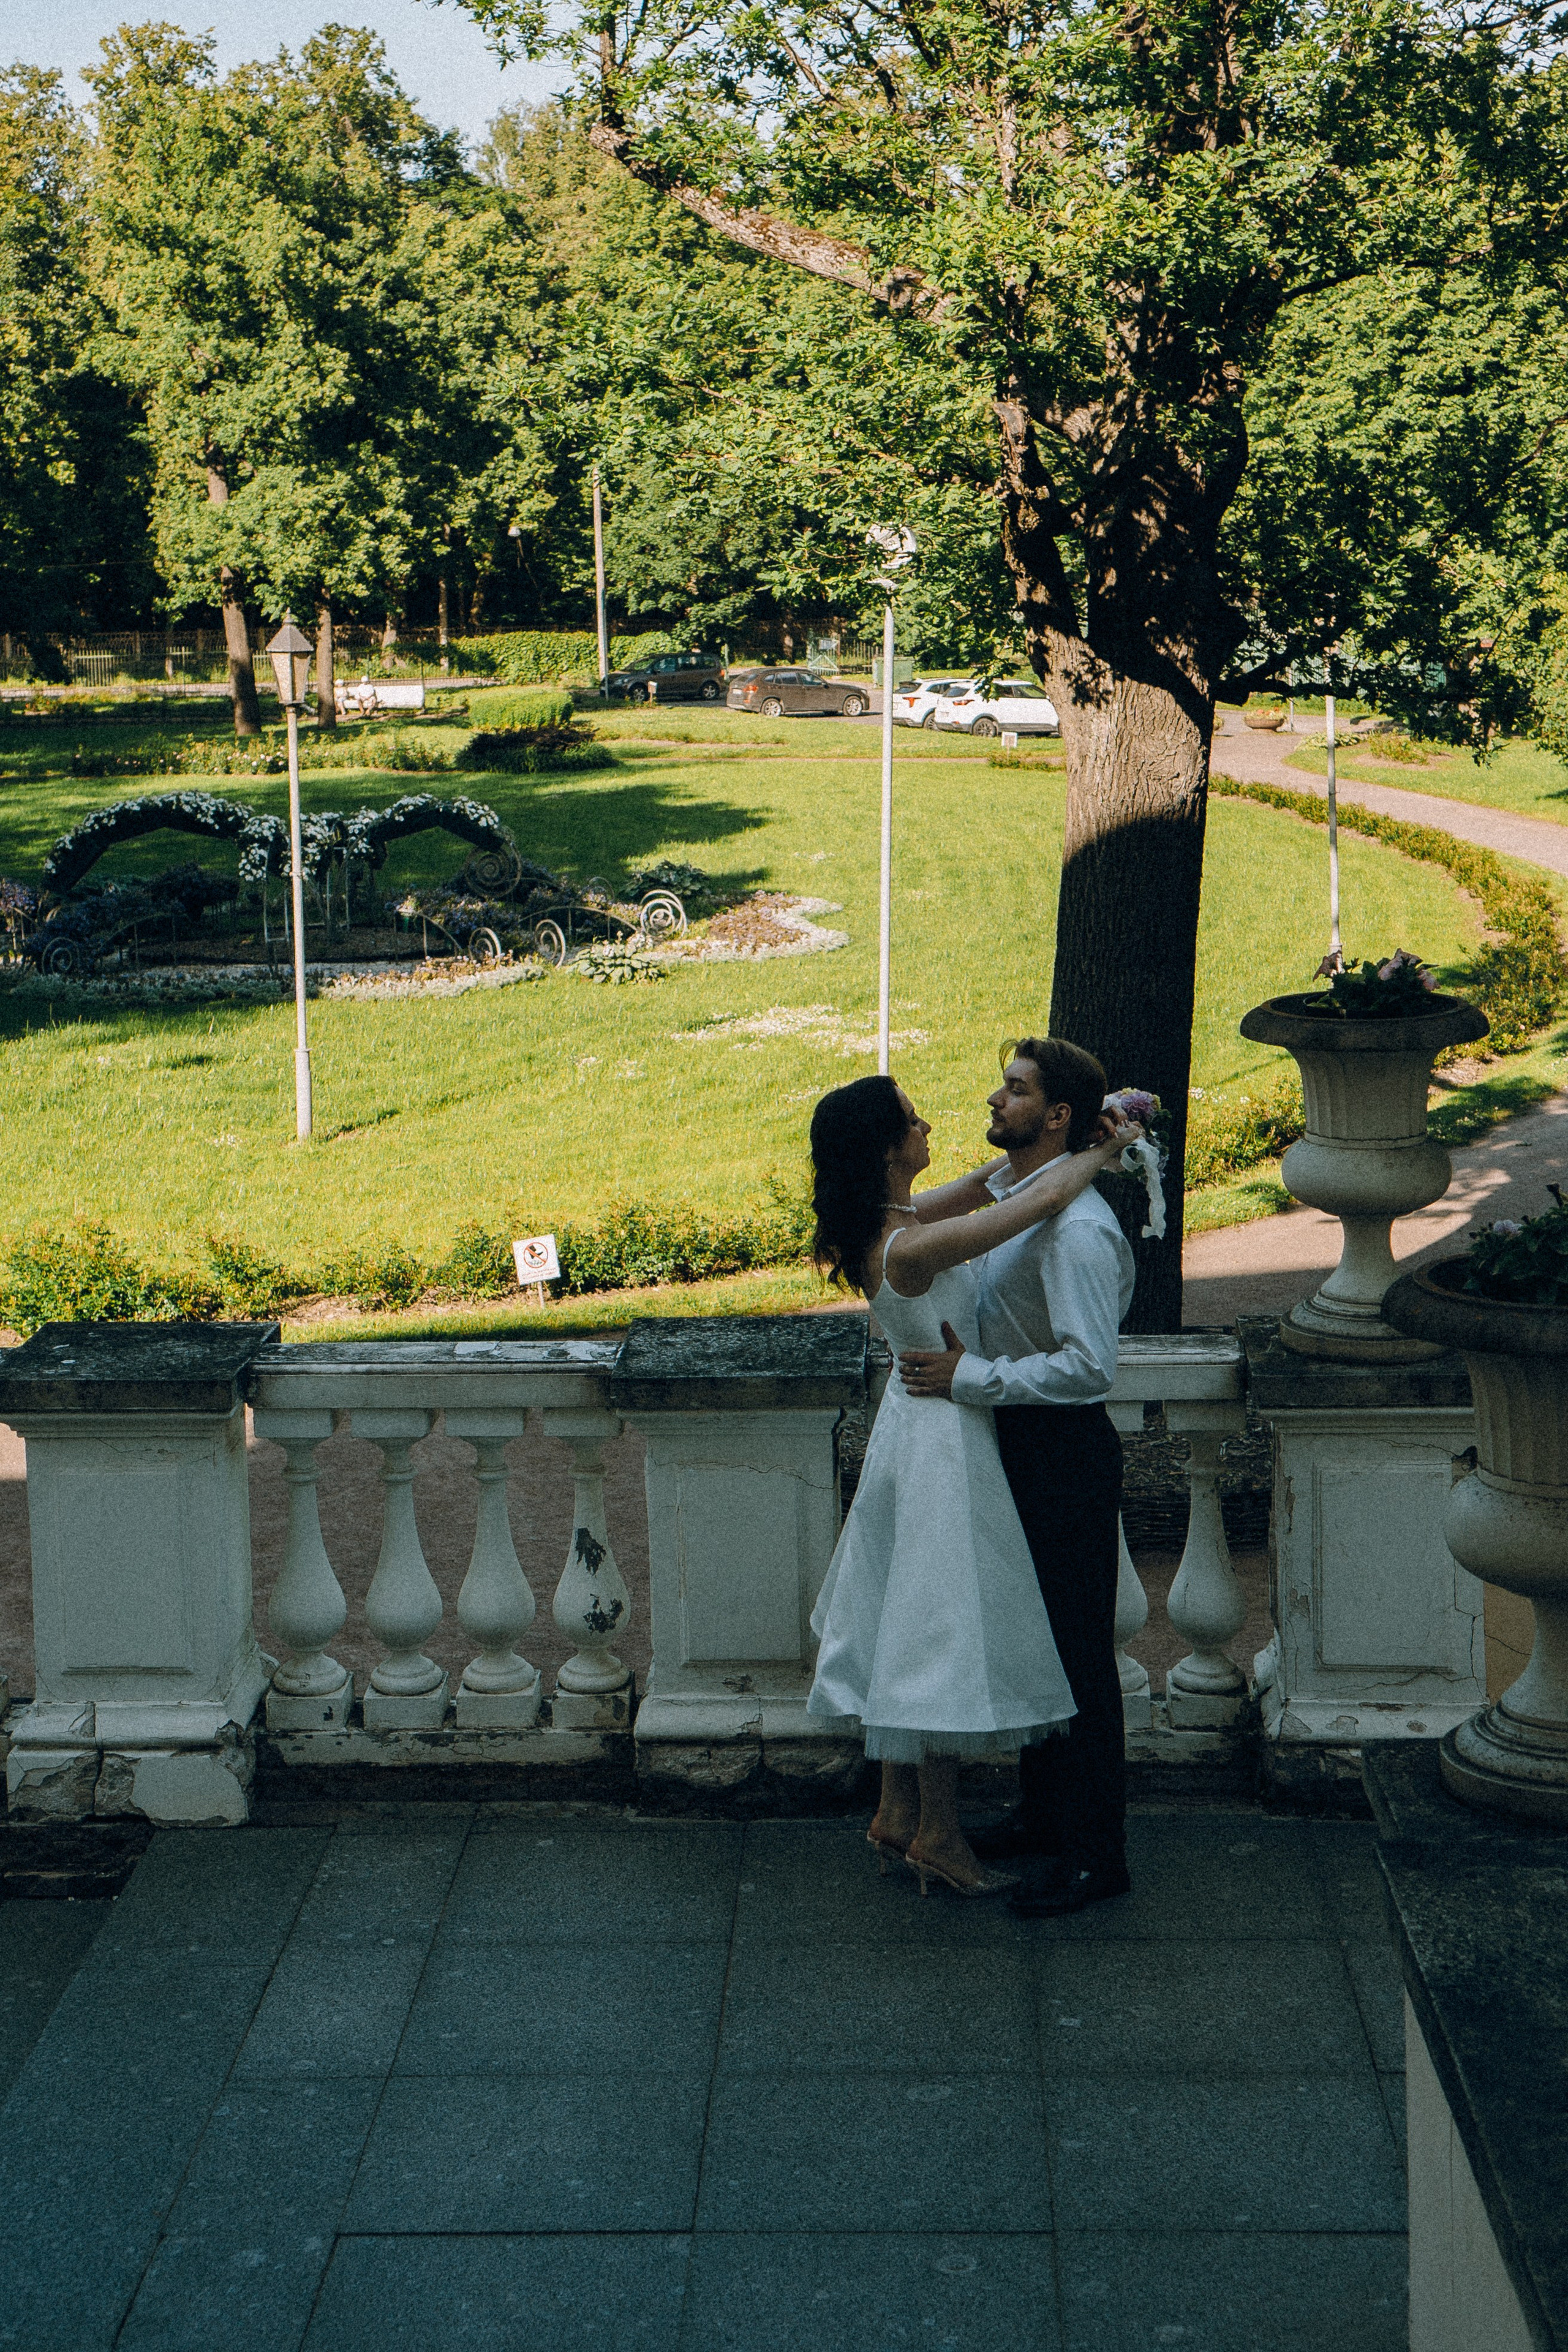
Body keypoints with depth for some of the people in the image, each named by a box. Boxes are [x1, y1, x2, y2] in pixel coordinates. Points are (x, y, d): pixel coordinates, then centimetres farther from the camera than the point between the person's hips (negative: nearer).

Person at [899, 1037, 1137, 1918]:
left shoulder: (1077, 1227, -23)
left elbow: (1089, 1365, -28)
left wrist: (970, 1375, -25)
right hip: (1021, 1446, 10)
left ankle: (1096, 1851, 11)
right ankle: (1044, 1816, 34)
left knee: (1079, 1650, 0)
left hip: (1066, 1451, -10)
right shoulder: (1008, 1195, 8)